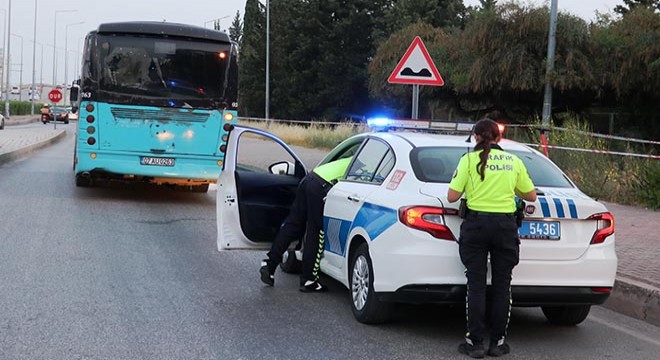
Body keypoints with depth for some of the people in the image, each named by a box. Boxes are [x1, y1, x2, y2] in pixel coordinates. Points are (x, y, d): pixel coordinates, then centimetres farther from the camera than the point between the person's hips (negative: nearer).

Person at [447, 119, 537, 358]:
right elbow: (531, 196, 13)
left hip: (476, 224, -2)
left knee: (476, 284, 2)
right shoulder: (514, 161, 6)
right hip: (505, 225, 2)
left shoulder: (469, 159, -3)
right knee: (502, 285, 8)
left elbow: (452, 196, -5)